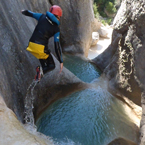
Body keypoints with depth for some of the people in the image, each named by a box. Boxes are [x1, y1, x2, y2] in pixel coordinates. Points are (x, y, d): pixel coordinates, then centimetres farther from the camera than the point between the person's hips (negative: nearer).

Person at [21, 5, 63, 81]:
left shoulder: (42, 17, 7)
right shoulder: (56, 29, 0)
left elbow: (29, 13, 21)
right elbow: (57, 46, -6)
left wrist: (24, 11, 46)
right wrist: (61, 61, -2)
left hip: (31, 45, 5)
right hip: (41, 48, -5)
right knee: (52, 66, 13)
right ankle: (42, 71, -17)